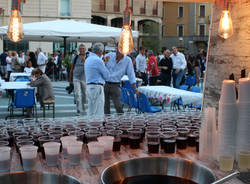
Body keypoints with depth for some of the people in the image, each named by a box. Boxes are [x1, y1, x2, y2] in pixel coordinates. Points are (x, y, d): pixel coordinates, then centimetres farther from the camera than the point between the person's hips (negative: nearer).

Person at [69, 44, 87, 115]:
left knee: (84, 94, 14)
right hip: (76, 78, 0)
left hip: (84, 78, 0)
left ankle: (82, 105, 40)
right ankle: (78, 110, -9)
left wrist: (84, 61, -27)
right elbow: (71, 69, 11)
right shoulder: (75, 58, 4)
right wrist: (70, 80, 13)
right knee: (77, 94, -12)